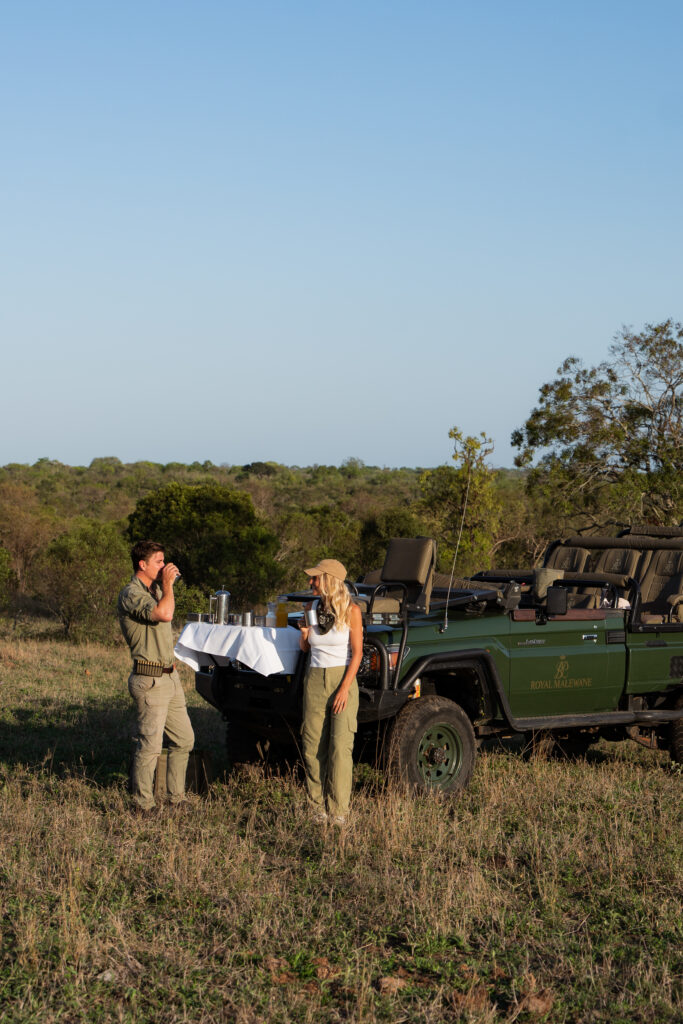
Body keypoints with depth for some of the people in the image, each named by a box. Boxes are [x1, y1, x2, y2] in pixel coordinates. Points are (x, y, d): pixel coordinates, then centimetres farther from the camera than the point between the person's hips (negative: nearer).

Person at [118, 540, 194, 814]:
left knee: (184, 739, 12)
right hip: (150, 680, -10)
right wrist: (167, 584, -18)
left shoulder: (155, 590, 16)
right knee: (150, 745, -7)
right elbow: (164, 614, -30)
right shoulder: (131, 594, -14)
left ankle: (176, 797, 22)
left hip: (169, 676, 10)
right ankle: (142, 805, 3)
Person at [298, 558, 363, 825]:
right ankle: (318, 808, 8)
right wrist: (304, 634, -7)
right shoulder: (312, 606, 6)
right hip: (314, 680, 4)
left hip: (342, 679, -4)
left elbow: (357, 652, -8)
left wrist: (345, 688, -15)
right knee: (313, 746, 2)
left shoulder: (351, 610, -6)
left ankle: (338, 811, -6)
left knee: (340, 746, -9)